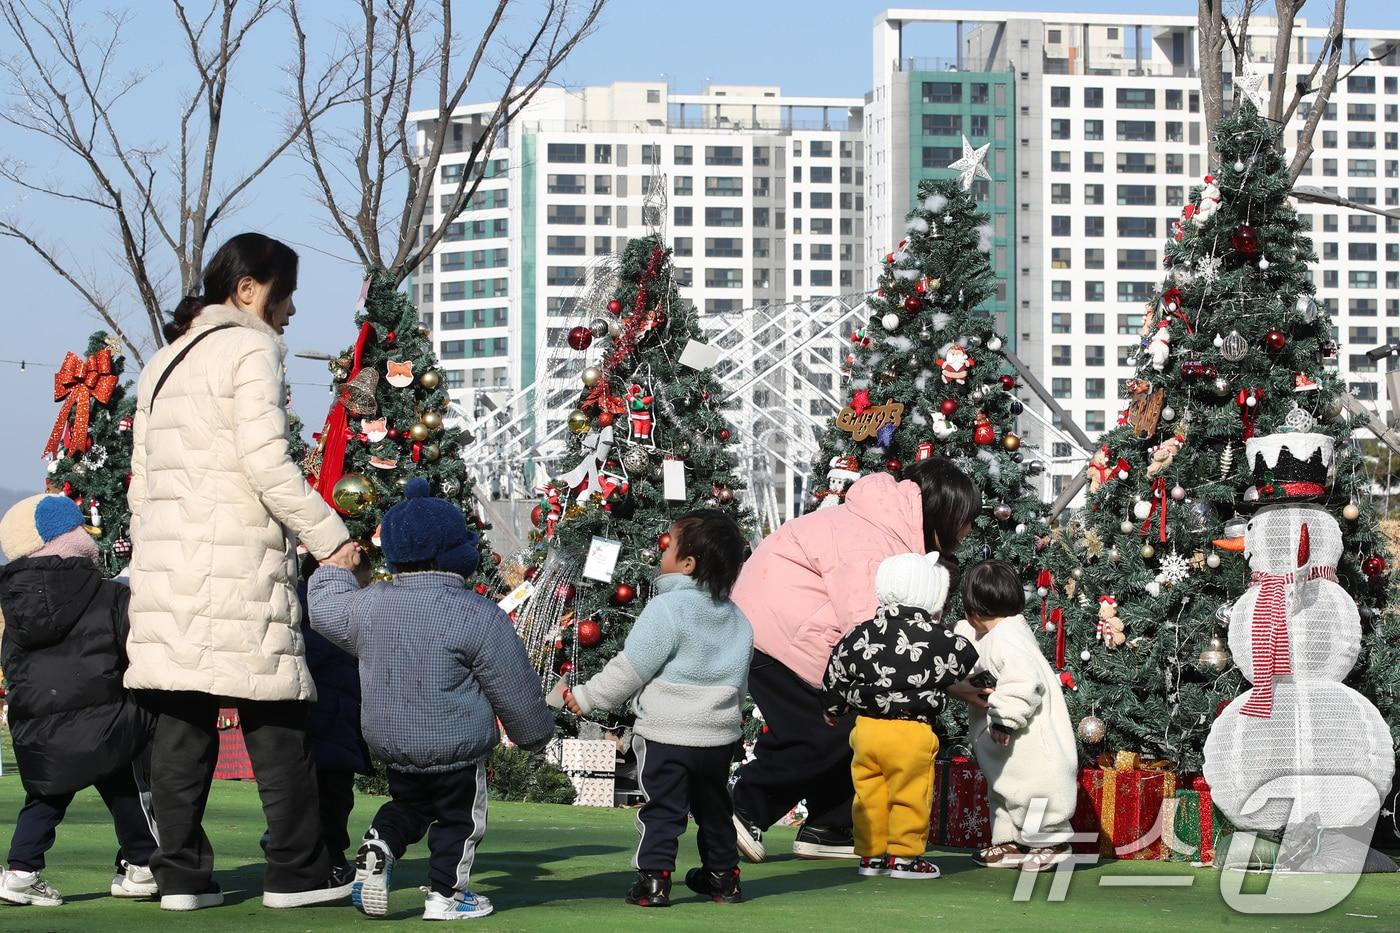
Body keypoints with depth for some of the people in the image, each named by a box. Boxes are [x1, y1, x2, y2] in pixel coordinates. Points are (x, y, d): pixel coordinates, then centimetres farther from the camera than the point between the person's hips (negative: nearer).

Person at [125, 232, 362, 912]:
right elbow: (266, 463, -14)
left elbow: (140, 478, 20)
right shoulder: (251, 348, -4)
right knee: (275, 718, -1)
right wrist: (329, 537, -9)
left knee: (182, 717, 5)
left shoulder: (164, 360, 21)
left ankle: (180, 874, 3)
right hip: (239, 558, -7)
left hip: (164, 556, 7)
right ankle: (297, 870, 4)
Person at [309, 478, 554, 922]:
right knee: (459, 818, 13)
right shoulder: (478, 615, -17)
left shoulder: (368, 606, -4)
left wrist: (333, 569, 36)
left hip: (390, 743, 5)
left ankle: (378, 848, 2)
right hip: (457, 751, -5)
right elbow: (514, 688, -11)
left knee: (407, 804, 25)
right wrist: (534, 732, 5)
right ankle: (446, 894, 13)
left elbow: (326, 610, 17)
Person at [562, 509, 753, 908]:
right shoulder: (737, 619, 7)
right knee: (713, 807, 19)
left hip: (666, 734, -7)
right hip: (720, 736, 7)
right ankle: (723, 876, 28)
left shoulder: (666, 609, -16)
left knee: (662, 808, 0)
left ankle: (653, 879, -4)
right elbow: (740, 682, 17)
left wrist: (587, 697, -5)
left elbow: (630, 669, -15)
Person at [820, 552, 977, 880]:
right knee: (911, 795, 6)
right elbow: (970, 662, 10)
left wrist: (832, 709, 29)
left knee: (870, 792, 13)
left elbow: (836, 674, 13)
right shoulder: (939, 638, -5)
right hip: (911, 733, -4)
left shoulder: (861, 635, 5)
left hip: (867, 729, 4)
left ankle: (871, 854, 20)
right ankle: (904, 855, 9)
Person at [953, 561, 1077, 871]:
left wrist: (1005, 719, -27)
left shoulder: (1007, 639, -23)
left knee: (1031, 788, -4)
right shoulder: (995, 636, 10)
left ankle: (1051, 843, 7)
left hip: (1029, 742, -11)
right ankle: (1010, 845, 25)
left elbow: (1022, 682, -31)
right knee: (1003, 788, 18)